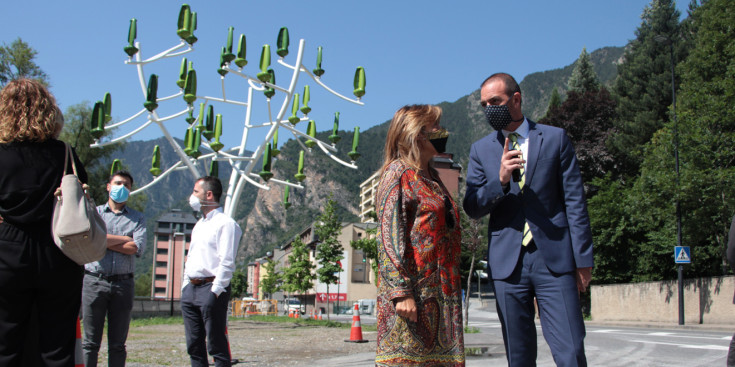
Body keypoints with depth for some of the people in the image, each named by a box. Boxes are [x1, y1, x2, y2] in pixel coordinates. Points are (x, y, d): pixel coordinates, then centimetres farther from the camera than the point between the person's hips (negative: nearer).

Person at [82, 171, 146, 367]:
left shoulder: (137, 218, 12)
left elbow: (137, 248, -5)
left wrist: (104, 241, -4)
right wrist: (124, 239, -5)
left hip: (123, 283, 1)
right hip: (94, 281, -1)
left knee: (118, 343, 5)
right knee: (90, 342, -1)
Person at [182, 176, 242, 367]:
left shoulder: (225, 223, -6)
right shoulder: (199, 225, 22)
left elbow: (227, 262, -14)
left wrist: (215, 290, -19)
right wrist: (185, 286, 14)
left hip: (211, 288, -9)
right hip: (191, 288, 9)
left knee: (216, 345, -7)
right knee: (194, 345, 8)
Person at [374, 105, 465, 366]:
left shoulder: (432, 178, 20)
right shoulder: (398, 173, -4)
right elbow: (389, 236, -13)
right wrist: (401, 292, -21)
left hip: (439, 293, 8)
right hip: (412, 291, -8)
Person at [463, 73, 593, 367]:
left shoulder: (555, 139, 6)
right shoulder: (481, 149, 11)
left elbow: (575, 201, 5)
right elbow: (471, 207, 3)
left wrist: (583, 258, 0)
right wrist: (500, 179, -16)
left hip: (554, 258, -2)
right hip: (508, 262, 2)